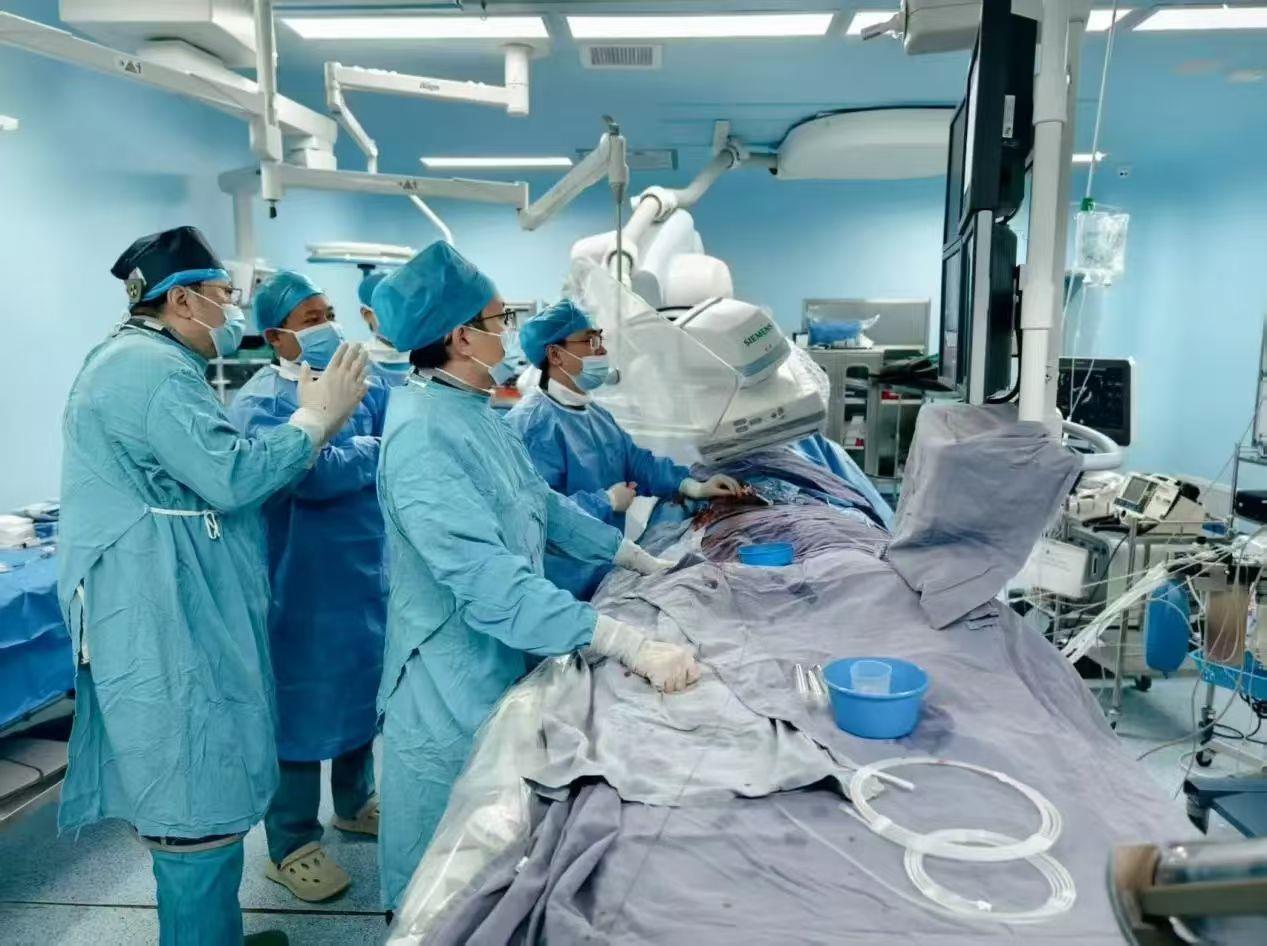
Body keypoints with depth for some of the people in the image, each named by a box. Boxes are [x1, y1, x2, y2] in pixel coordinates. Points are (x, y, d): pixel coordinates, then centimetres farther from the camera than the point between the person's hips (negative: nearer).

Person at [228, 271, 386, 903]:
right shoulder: (263, 401, -15)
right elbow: (309, 472, -28)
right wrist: (383, 449, -17)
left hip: (365, 565, 8)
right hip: (305, 578, -7)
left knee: (360, 683, 19)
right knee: (305, 699, 2)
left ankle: (354, 802, 39)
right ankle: (290, 845, 19)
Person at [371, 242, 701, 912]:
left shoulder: (471, 412, 4)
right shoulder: (423, 436, -27)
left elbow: (541, 505, 15)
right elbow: (490, 582, -35)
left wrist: (644, 562, 16)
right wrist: (630, 644, -37)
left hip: (501, 671, 9)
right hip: (451, 690, -9)